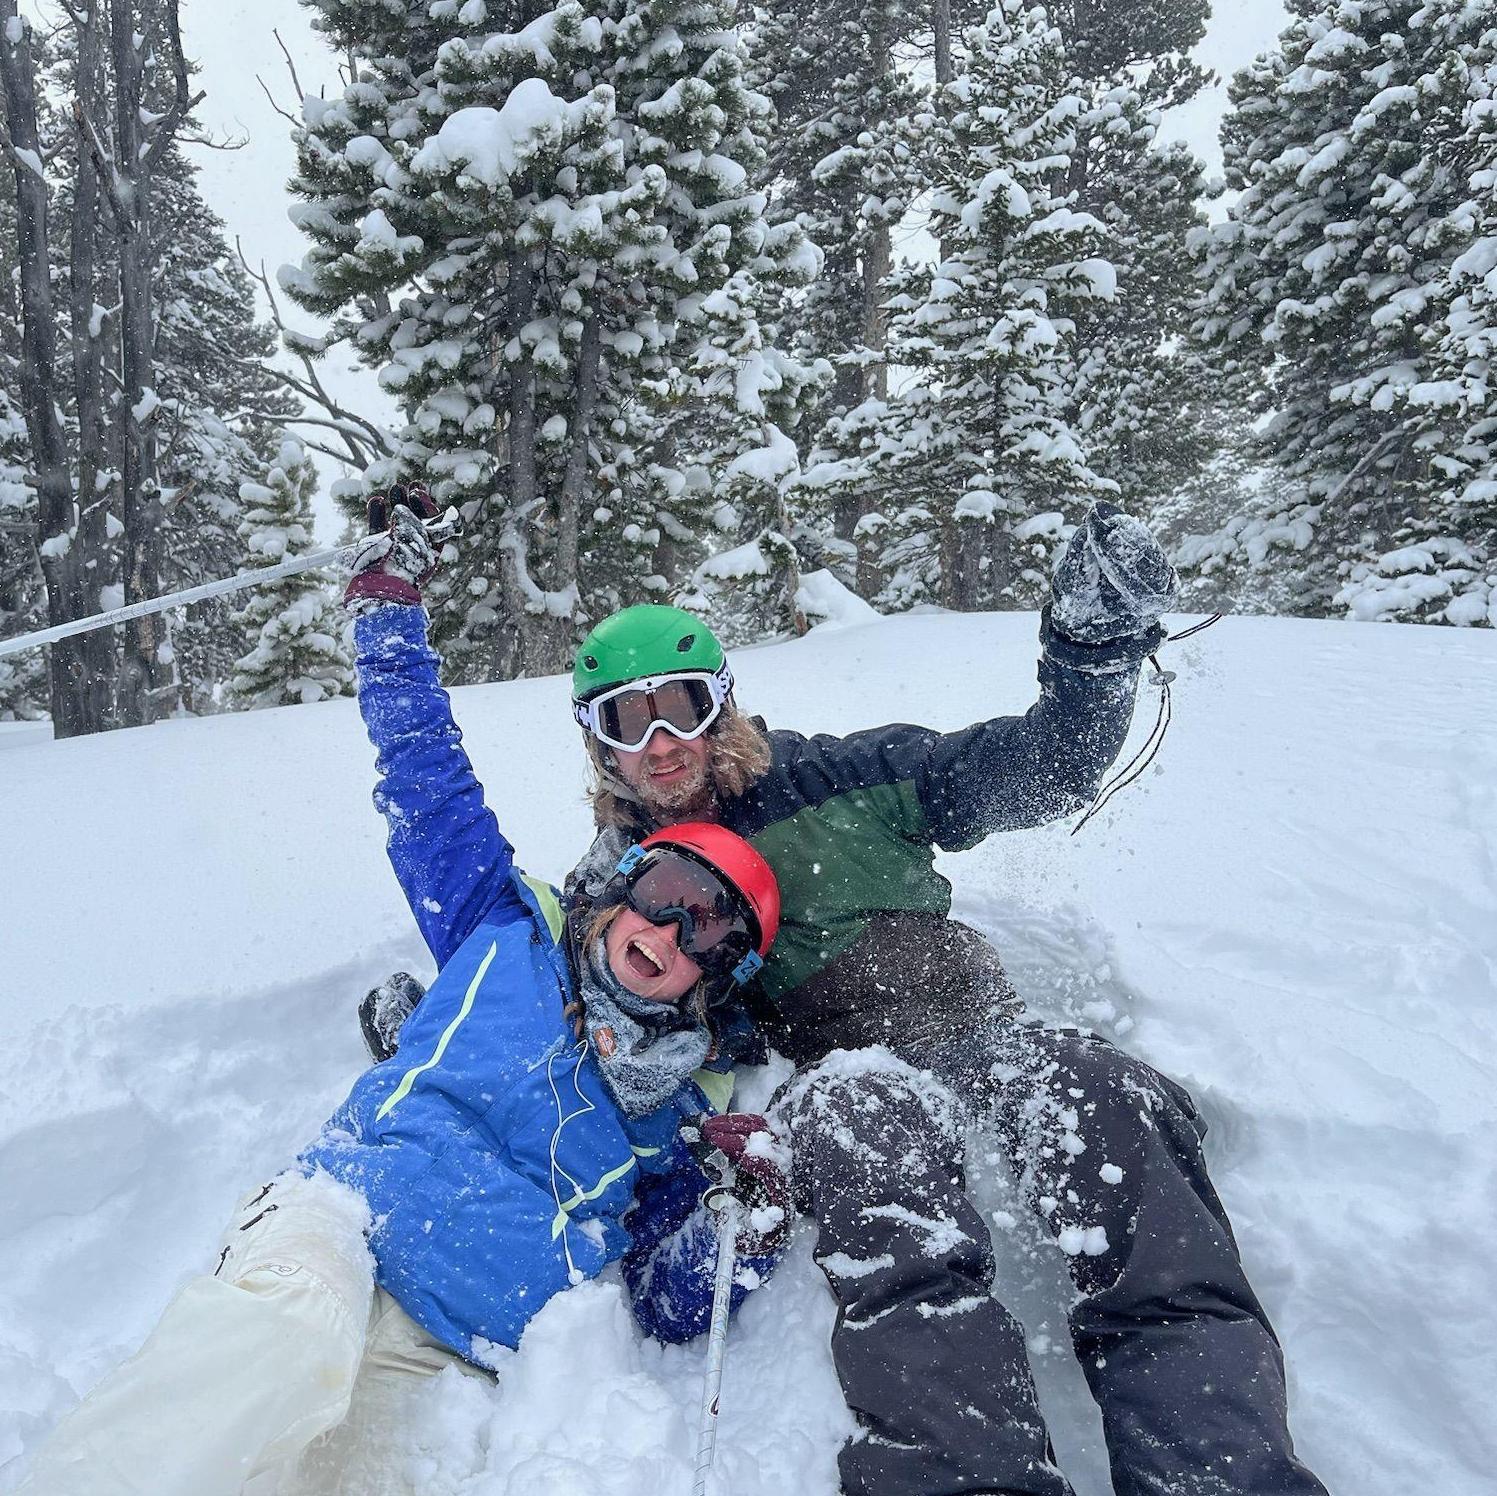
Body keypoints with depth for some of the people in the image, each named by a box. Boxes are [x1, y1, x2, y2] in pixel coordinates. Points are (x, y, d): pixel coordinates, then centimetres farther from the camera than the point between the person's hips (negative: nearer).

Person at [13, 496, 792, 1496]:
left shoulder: (688, 1109, 14)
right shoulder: (508, 932, 12)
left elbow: (676, 1314, 12)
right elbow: (431, 784, 14)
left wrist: (752, 1228, -9)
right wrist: (389, 611, 12)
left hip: (452, 1365, 2)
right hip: (334, 1224, -1)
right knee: (296, 1336, -37)